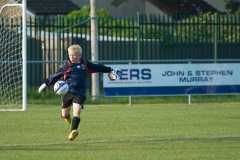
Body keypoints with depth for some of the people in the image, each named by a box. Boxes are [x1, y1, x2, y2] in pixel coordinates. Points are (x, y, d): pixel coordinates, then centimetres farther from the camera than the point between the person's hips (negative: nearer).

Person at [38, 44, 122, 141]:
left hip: (79, 93, 0)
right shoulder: (67, 65, 2)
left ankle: (73, 131, -30)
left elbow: (98, 67, 22)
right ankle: (67, 115, 47)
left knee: (77, 111, -22)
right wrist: (46, 84, -1)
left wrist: (111, 71, 28)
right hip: (67, 91, 0)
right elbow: (56, 75, 3)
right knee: (64, 114, 10)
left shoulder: (85, 64, 9)